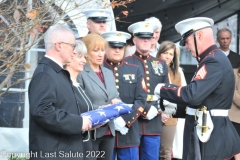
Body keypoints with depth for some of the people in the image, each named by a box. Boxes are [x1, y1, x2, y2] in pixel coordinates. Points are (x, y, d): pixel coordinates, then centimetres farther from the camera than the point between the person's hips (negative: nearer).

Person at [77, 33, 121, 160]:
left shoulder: (108, 73, 16)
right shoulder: (80, 74, -9)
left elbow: (116, 97, 17)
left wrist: (116, 102, -5)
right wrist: (99, 109, -23)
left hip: (108, 130, 7)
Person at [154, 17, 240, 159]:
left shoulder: (214, 61, -18)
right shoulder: (213, 59, 15)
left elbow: (192, 95, -28)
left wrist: (162, 89, -14)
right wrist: (176, 107, 12)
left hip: (209, 135, -10)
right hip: (211, 132, 10)